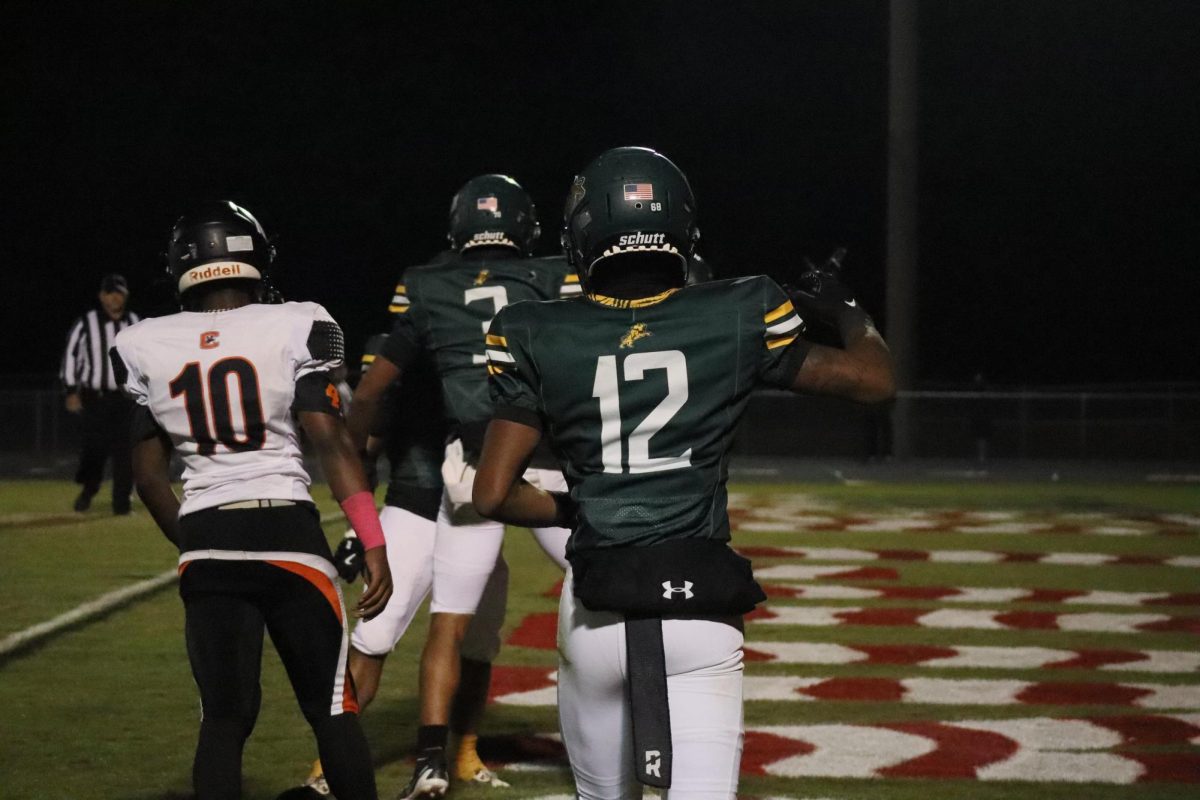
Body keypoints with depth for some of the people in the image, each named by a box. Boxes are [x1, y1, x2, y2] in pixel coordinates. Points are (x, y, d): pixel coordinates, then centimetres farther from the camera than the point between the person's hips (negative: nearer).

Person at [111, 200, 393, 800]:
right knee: (331, 707, 8)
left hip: (206, 542, 3)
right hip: (287, 531, -2)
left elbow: (148, 475, 11)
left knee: (223, 716, 9)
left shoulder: (148, 349, 6)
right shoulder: (294, 330, -4)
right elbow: (331, 442, -9)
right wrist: (373, 546, -7)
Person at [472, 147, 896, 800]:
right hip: (698, 605, -1)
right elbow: (875, 379, 10)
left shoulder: (536, 340, 0)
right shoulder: (735, 320, 0)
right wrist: (847, 310, 30)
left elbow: (493, 495, -2)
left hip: (596, 611, 1)